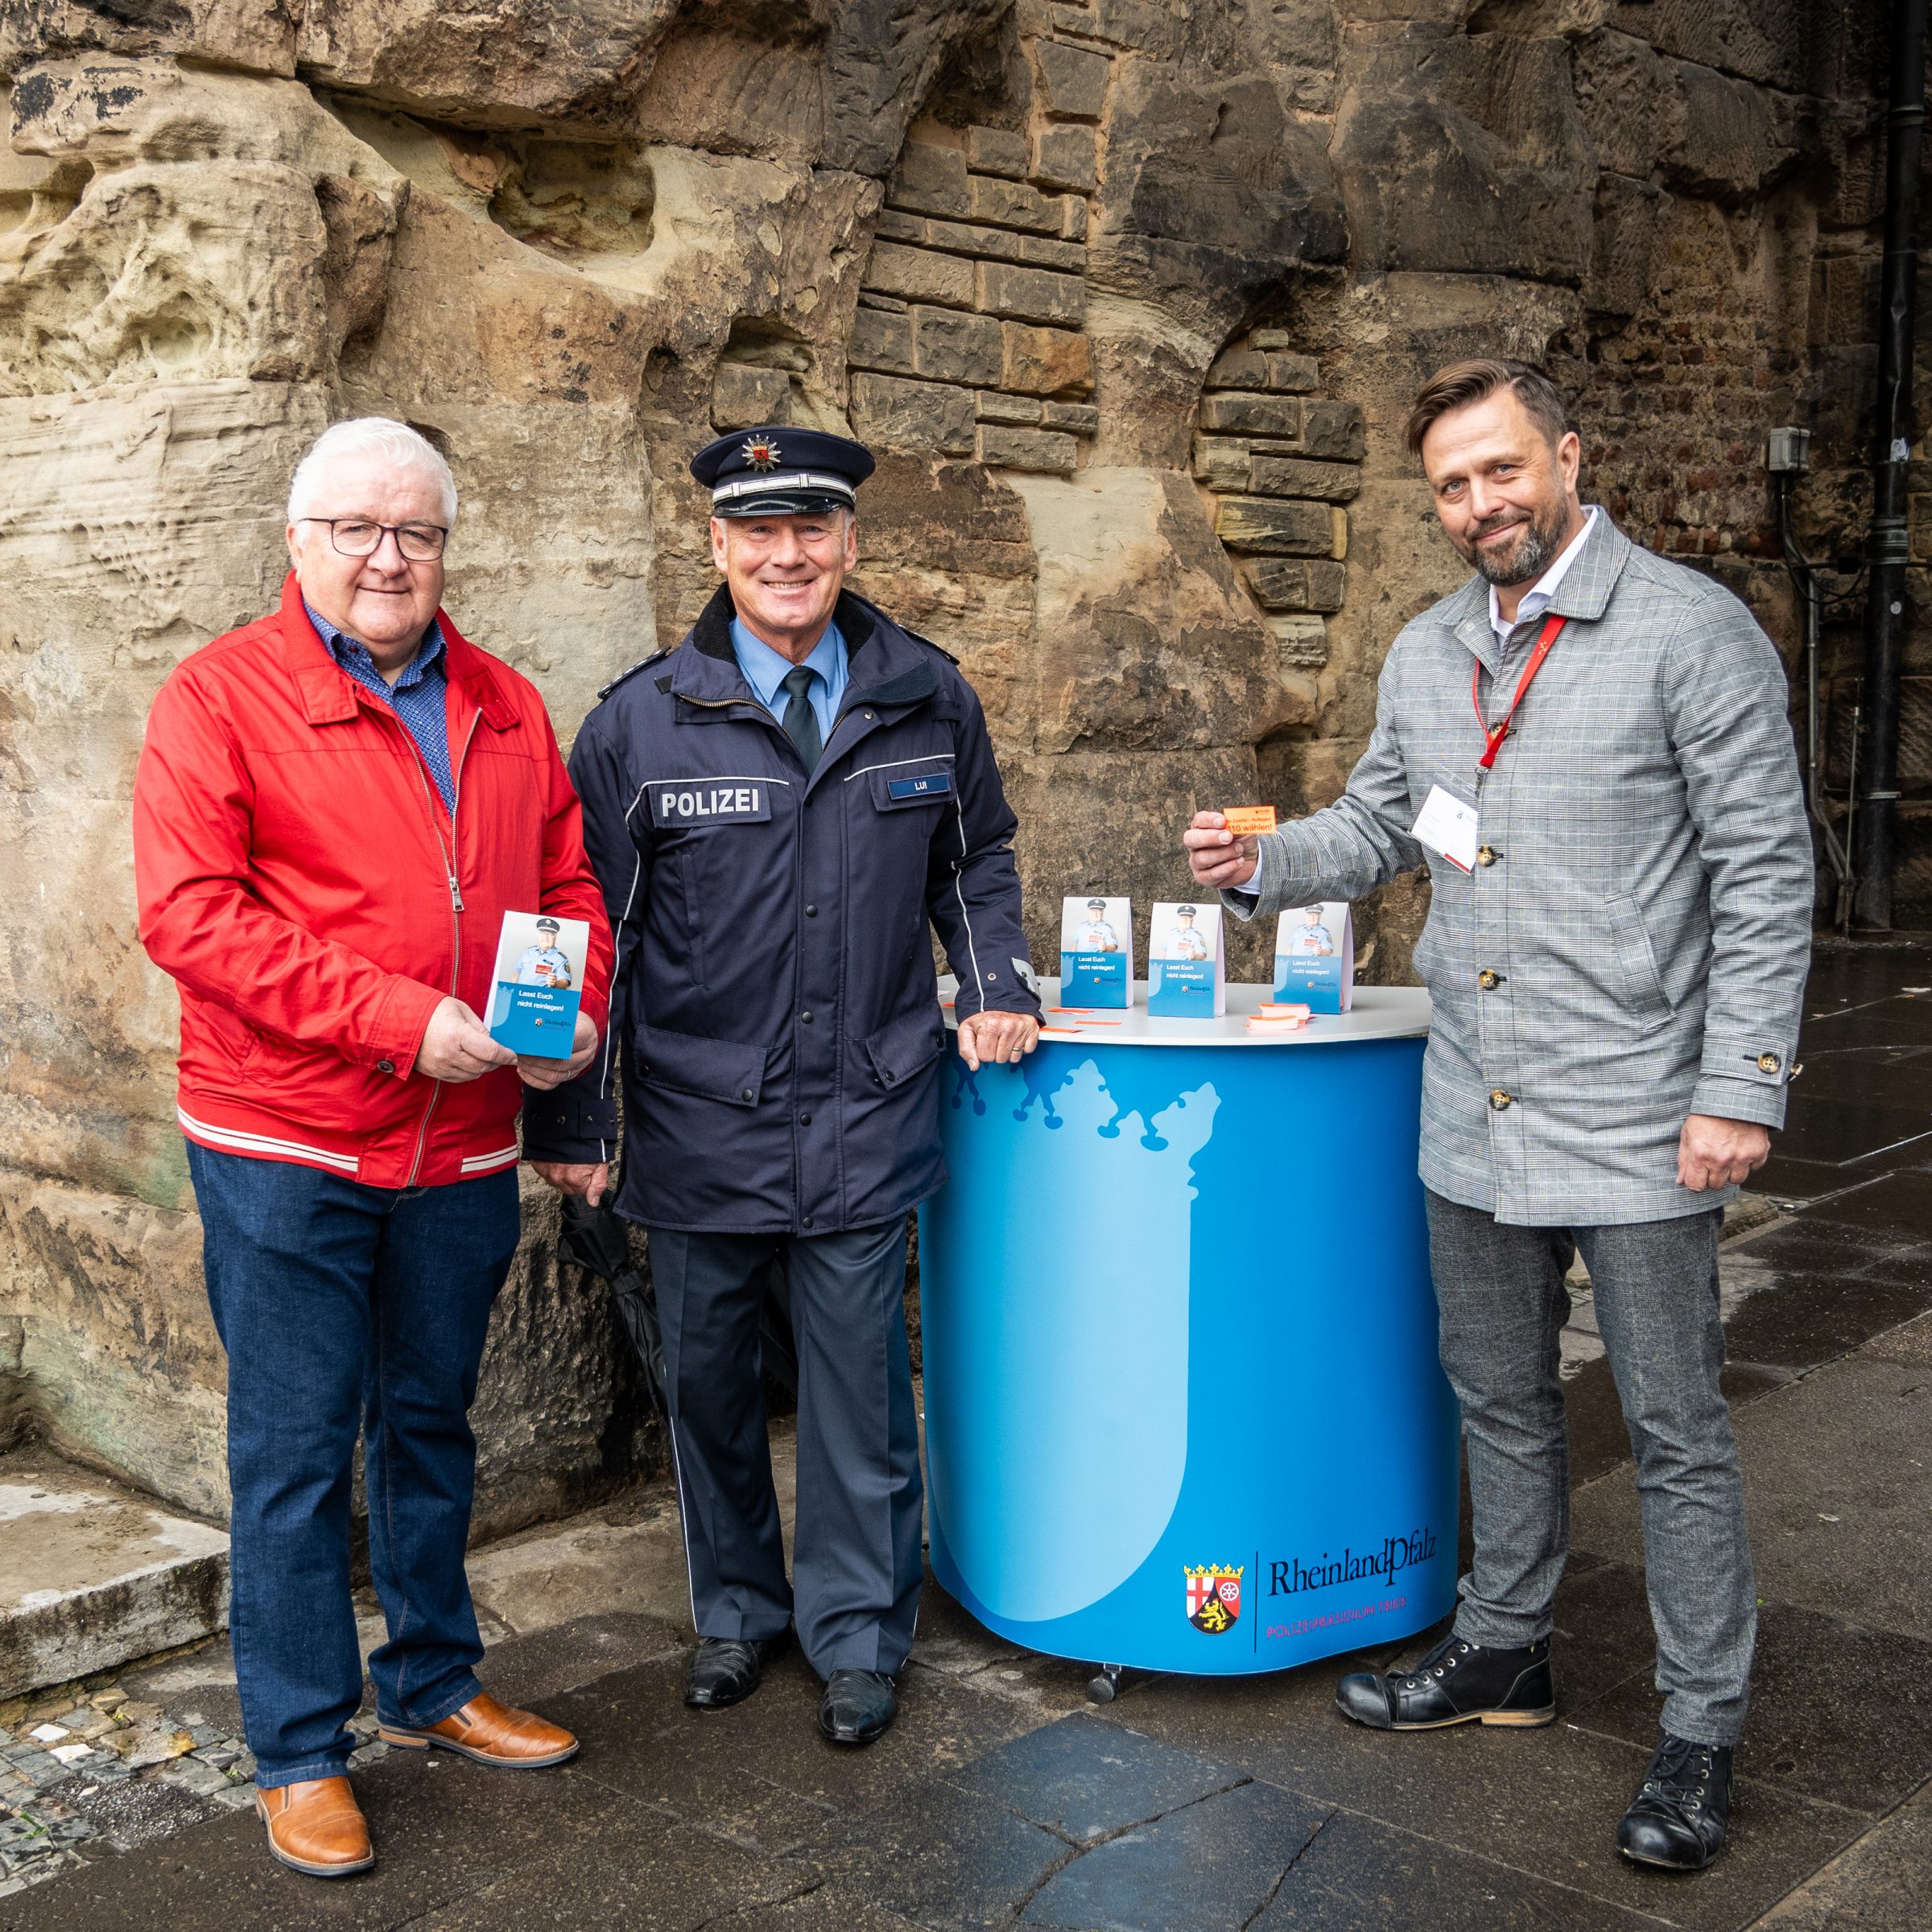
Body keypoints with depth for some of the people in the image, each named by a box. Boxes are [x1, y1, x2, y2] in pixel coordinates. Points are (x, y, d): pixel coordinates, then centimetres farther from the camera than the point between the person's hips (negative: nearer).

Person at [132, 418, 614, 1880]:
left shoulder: (506, 708, 10)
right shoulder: (220, 696, -7)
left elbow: (571, 882, 14)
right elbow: (191, 911, -17)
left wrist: (578, 1013, -6)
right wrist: (399, 1018, -22)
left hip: (462, 1147, 5)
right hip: (285, 1150, -5)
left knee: (433, 1427, 19)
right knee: (296, 1456, 4)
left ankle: (433, 1687, 36)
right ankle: (301, 1753, 19)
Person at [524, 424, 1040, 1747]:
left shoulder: (927, 698, 2)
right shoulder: (642, 721, -4)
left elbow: (978, 859, 17)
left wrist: (998, 984, 1)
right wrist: (574, 1118, -2)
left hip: (865, 1116, 0)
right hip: (698, 1121, 0)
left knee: (860, 1385, 6)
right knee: (710, 1380, 13)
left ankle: (859, 1633, 25)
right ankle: (739, 1610, 34)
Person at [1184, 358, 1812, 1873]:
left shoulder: (1691, 630, -10)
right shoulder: (1425, 653, 9)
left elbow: (1766, 874, -12)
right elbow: (1379, 826, 20)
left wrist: (1742, 1087, -17)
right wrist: (1263, 862, 0)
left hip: (1636, 1119, -6)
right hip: (1475, 1116, 6)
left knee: (1677, 1432, 5)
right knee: (1504, 1403, 19)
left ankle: (1702, 1734, 19)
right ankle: (1506, 1650, 37)